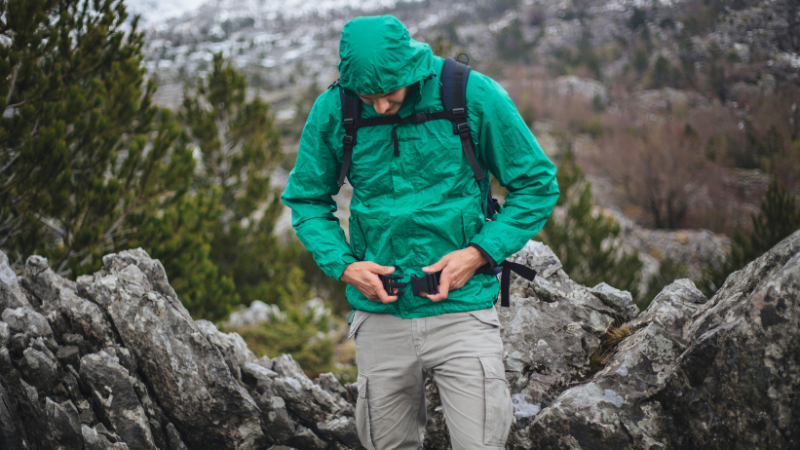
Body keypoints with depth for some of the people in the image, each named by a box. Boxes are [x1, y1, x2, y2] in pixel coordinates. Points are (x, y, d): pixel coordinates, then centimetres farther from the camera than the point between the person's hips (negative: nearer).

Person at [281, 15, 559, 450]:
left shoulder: (473, 96, -9)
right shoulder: (331, 112, -2)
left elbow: (536, 185, 0)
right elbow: (306, 199, 11)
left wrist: (479, 253, -11)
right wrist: (343, 264, -6)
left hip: (461, 310, -2)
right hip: (379, 313, 3)